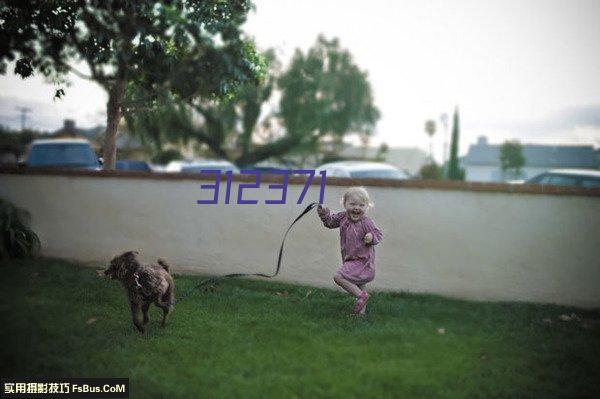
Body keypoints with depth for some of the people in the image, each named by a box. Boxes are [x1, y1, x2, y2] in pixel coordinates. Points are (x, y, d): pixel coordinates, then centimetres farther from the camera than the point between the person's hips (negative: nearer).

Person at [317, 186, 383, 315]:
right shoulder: (343, 217, 0)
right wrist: (324, 213, -3)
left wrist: (372, 237, -33)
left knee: (338, 277, -19)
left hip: (362, 261, -8)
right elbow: (331, 221, 15)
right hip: (350, 260, 8)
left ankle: (361, 295, -11)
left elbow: (378, 234, -11)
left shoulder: (366, 223, -19)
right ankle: (361, 311, 33)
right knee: (358, 285, 19)